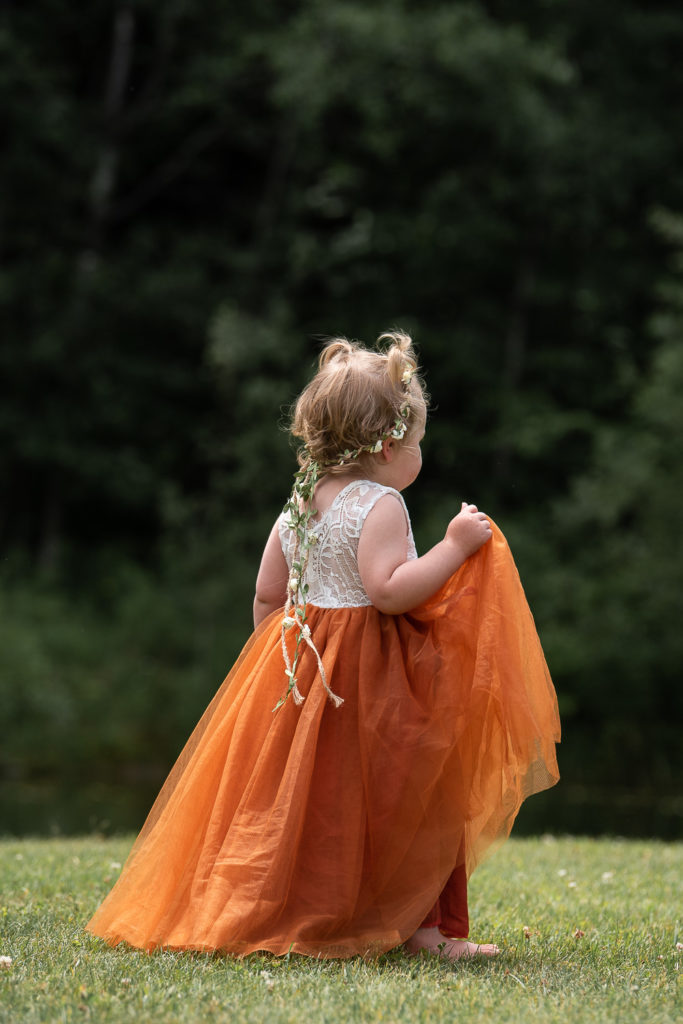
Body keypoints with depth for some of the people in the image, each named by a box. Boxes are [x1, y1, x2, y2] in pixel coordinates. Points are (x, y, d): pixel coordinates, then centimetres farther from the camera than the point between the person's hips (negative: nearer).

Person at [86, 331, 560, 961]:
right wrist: (453, 548, -21)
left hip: (300, 665, 8)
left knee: (307, 802, 14)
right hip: (368, 675, -8)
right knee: (402, 801, 1)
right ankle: (430, 927, 3)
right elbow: (388, 589, -25)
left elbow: (267, 596, 13)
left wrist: (280, 660, 23)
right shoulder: (379, 505, -15)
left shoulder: (298, 506, 9)